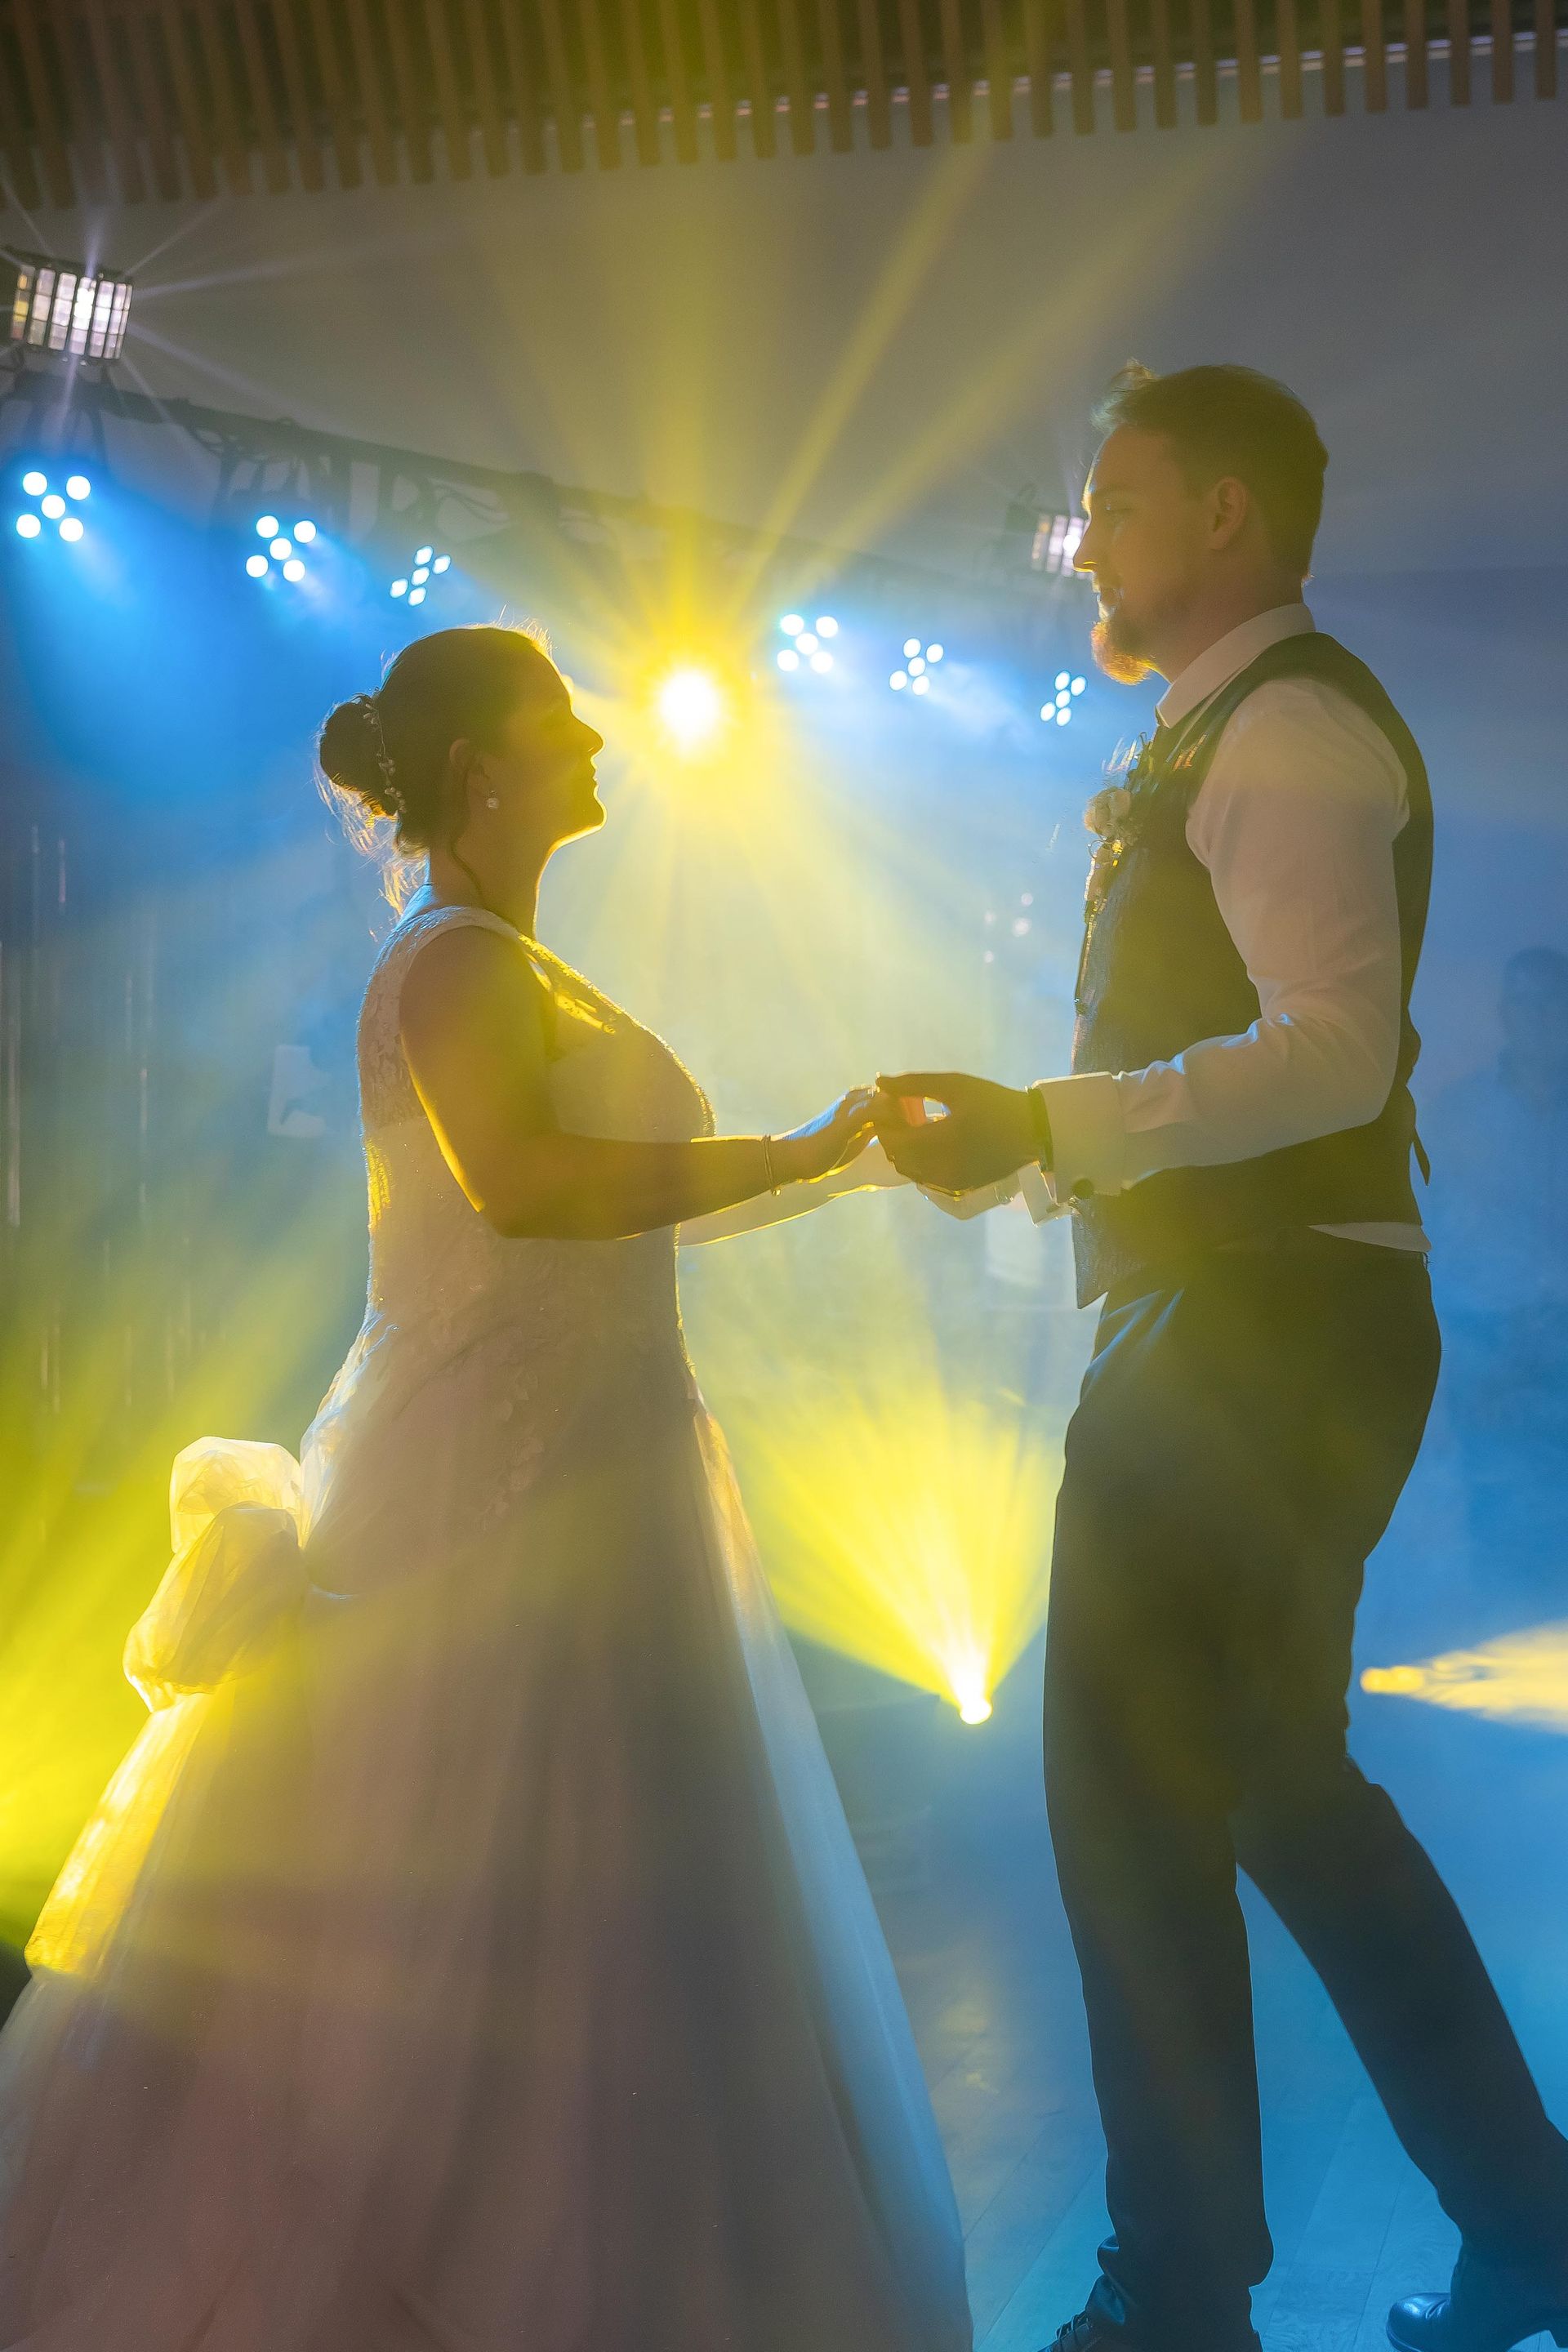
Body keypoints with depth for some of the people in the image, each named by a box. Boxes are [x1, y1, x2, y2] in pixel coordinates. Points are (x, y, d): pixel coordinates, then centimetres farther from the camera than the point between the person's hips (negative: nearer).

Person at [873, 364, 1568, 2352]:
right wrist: (1032, 1137, 17)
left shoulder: (1290, 727, -12)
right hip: (1231, 1324, 11)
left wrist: (1045, 1123, -29)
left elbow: (1335, 1050, -25)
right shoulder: (1228, 737, 20)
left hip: (1264, 1338, -11)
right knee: (1282, 1787, 18)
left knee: (1135, 1798, -3)